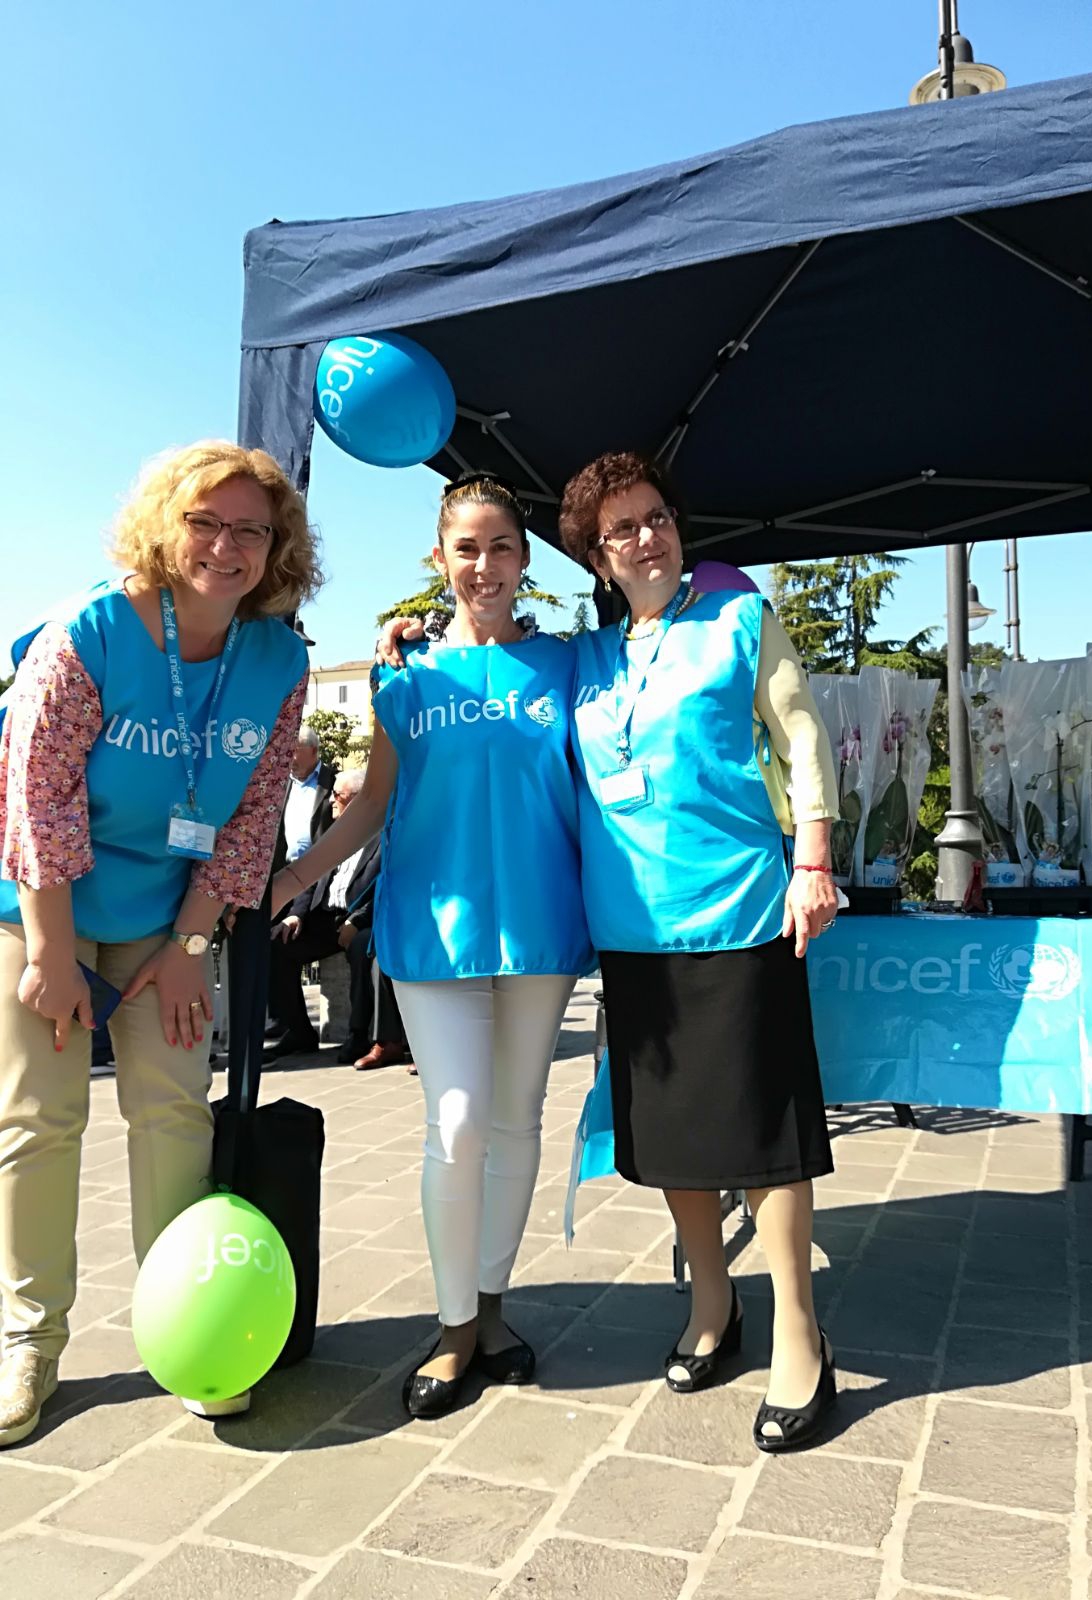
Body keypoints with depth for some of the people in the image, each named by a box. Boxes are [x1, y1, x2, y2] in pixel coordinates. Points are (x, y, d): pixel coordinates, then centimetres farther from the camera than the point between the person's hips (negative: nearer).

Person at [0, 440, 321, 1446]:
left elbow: (253, 814, -5)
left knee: (175, 1107, 0)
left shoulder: (280, 662, -9)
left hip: (165, 914, 3)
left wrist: (189, 945, -6)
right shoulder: (87, 634, -20)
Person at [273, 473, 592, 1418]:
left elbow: (592, 791, 8)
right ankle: (456, 1328, 16)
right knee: (457, 1125, -5)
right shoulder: (411, 678, 6)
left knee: (516, 1120, 10)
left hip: (538, 918, 1)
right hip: (435, 918, -1)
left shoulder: (562, 666, 6)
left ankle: (491, 1302, 29)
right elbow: (372, 808, 8)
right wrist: (288, 879, -3)